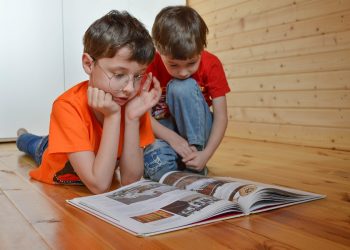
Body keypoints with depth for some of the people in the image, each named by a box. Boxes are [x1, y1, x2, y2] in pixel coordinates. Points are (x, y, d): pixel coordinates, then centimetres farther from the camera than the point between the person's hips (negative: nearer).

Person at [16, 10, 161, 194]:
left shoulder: (134, 103, -23)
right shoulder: (68, 107, -34)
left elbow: (130, 180, -26)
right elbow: (99, 186, -38)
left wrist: (132, 118, -35)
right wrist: (112, 116, -42)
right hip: (57, 185, -2)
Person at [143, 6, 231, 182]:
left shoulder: (211, 64, -16)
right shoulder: (151, 65, -17)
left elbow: (221, 116, -17)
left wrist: (206, 154, -29)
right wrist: (173, 138, -30)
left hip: (196, 129, 1)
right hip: (164, 131, -1)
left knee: (183, 87, -30)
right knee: (154, 161, -37)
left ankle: (196, 167, -21)